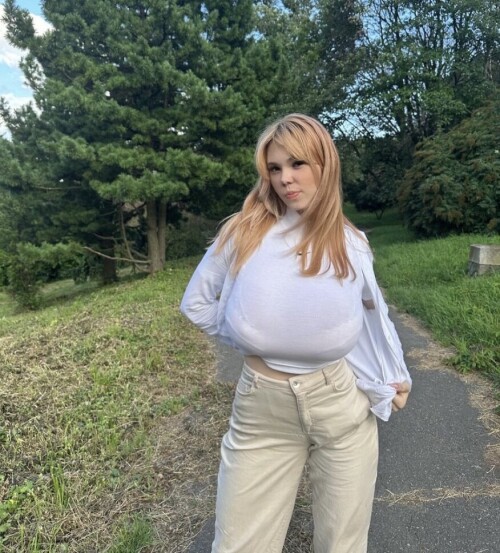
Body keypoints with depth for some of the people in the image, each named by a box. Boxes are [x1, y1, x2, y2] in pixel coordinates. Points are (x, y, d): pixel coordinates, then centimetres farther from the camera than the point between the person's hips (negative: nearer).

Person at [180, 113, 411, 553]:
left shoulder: (350, 244, 0)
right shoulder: (244, 232, -5)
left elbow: (374, 311, 17)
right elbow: (196, 303, 5)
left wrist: (396, 375, 18)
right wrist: (249, 337, -1)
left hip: (341, 402, 1)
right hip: (262, 406, 0)